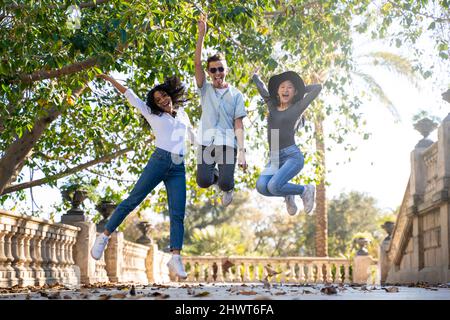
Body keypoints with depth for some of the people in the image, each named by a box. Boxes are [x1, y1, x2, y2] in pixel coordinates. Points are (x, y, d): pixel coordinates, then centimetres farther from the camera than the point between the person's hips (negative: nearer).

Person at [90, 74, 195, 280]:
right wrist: (110, 79, 13)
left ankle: (175, 259, -15)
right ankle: (104, 236, 2)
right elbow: (130, 95, 13)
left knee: (178, 214, -9)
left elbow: (193, 136, 37)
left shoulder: (182, 114, 22)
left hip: (178, 169, 3)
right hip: (159, 161, -2)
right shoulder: (153, 114, 14)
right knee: (133, 199, -8)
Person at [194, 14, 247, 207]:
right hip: (206, 142, 1)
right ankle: (214, 174, 27)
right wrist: (201, 35, -11)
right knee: (203, 182, -11)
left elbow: (238, 125, 3)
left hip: (227, 143, -1)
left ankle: (227, 188, 25)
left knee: (225, 184, -15)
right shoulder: (205, 89, 11)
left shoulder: (236, 95, 9)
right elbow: (197, 64, -2)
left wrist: (241, 151, -8)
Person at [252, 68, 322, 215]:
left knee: (274, 186, -28)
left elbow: (318, 87, 4)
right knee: (261, 186, -24)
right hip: (274, 159, 4)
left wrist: (299, 88, 17)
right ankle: (288, 195, 9)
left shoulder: (298, 107, 4)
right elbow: (262, 88, 30)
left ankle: (305, 190, 3)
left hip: (292, 156, -4)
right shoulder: (272, 106, 16)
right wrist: (255, 76, 47)